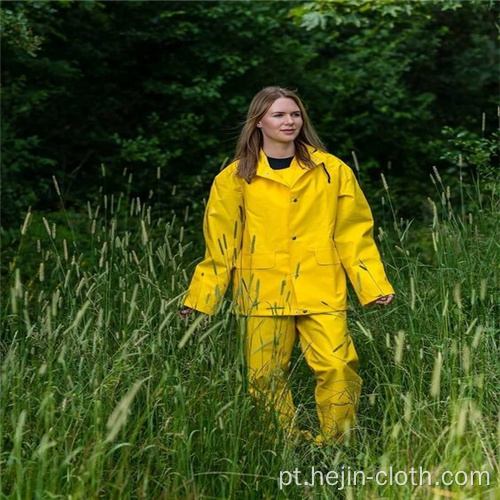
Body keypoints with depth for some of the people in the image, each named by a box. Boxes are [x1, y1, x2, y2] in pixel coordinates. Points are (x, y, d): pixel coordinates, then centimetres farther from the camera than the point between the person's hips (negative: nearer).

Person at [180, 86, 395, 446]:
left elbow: (354, 234, 9)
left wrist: (375, 285, 2)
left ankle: (337, 445, 5)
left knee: (338, 367, -11)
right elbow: (220, 244, 9)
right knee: (265, 376, 2)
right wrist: (201, 297, 5)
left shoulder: (331, 170, 7)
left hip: (321, 292, 0)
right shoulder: (236, 178, 6)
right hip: (263, 292, 0)